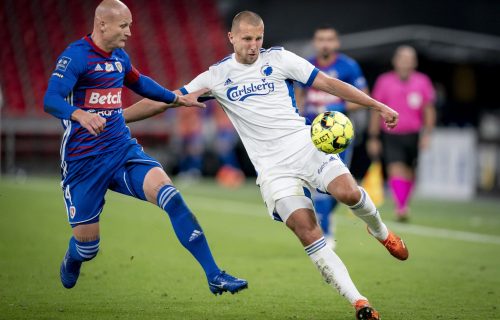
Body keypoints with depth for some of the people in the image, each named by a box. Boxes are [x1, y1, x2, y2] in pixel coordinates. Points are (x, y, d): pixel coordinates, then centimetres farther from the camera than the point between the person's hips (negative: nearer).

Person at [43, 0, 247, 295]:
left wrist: (176, 99, 36)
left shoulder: (119, 56, 11)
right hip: (83, 160, -5)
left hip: (122, 149, 5)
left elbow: (139, 83, 34)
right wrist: (80, 115, -45)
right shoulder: (75, 55, -12)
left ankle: (214, 275, -22)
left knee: (167, 192, -21)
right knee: (87, 246, 0)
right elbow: (51, 100, -26)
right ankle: (71, 262, 42)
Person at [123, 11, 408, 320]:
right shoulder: (217, 75, 6)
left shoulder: (279, 58, 5)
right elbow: (162, 101, 7)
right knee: (306, 230, -16)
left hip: (305, 143, 0)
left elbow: (329, 83, 5)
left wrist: (379, 106, 2)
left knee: (348, 192, -25)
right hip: (272, 165, 0)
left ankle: (380, 231, 10)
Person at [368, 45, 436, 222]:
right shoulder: (384, 81, -1)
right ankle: (400, 208, -23)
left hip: (413, 135, 2)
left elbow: (428, 110, 7)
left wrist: (427, 134, -3)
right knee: (395, 170, -18)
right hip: (391, 135, -2)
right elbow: (377, 111, 5)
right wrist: (373, 138, 4)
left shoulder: (423, 82, 2)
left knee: (409, 174, 10)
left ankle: (404, 207, 27)